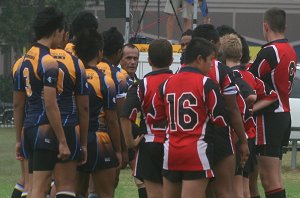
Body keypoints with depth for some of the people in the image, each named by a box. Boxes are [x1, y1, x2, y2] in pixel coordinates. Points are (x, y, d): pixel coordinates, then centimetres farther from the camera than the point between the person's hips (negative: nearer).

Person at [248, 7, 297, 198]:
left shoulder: (270, 52, -16)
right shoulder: (291, 51, 11)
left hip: (269, 118, -9)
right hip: (284, 115, 9)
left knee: (269, 178, -10)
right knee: (275, 177, 16)